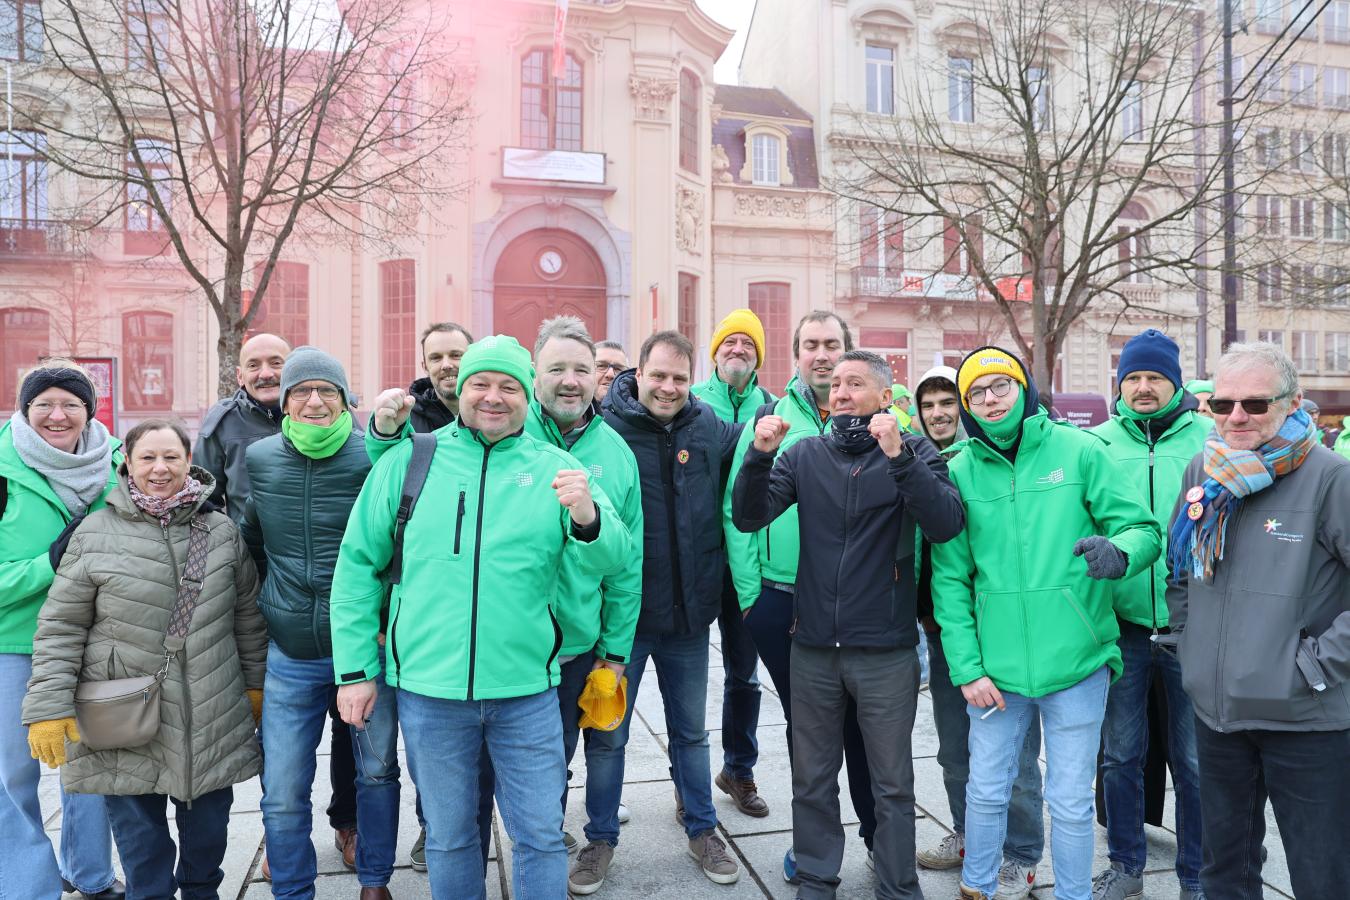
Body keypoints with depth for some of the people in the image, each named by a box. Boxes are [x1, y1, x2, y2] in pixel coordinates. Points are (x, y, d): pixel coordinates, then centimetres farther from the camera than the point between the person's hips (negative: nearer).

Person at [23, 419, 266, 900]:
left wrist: (255, 682, 12)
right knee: (140, 833, 6)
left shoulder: (222, 531, 3)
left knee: (209, 828, 16)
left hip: (212, 716, 2)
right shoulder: (95, 533, -3)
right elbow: (61, 627, -2)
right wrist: (49, 708, -7)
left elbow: (247, 615, 11)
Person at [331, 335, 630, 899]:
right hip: (428, 689, 1)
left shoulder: (554, 468, 0)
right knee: (448, 837, 18)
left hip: (526, 692, 0)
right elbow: (357, 565, 5)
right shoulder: (408, 461, 0)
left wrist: (586, 517, -31)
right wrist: (355, 669, 2)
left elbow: (611, 560, -8)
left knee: (540, 836, 10)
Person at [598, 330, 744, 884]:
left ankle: (701, 827, 38)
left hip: (689, 611, 3)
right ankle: (601, 838, 32)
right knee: (608, 733, 12)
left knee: (691, 731, 20)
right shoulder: (606, 428, -12)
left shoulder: (709, 427, 1)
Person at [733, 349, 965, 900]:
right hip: (813, 648, 3)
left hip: (887, 652, -2)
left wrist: (898, 456, -29)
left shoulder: (913, 452, -3)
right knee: (812, 780, 15)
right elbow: (748, 518, -4)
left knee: (892, 783, 12)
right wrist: (760, 454, -20)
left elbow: (946, 525, -18)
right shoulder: (806, 455, 4)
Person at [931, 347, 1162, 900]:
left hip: (1076, 664, -1)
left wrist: (1118, 552, -25)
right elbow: (950, 580, 1)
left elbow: (1144, 529, -2)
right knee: (986, 792, 15)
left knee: (1071, 803, 11)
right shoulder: (960, 473, 0)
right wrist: (966, 668, -5)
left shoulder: (1080, 450, -3)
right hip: (995, 668, 2)